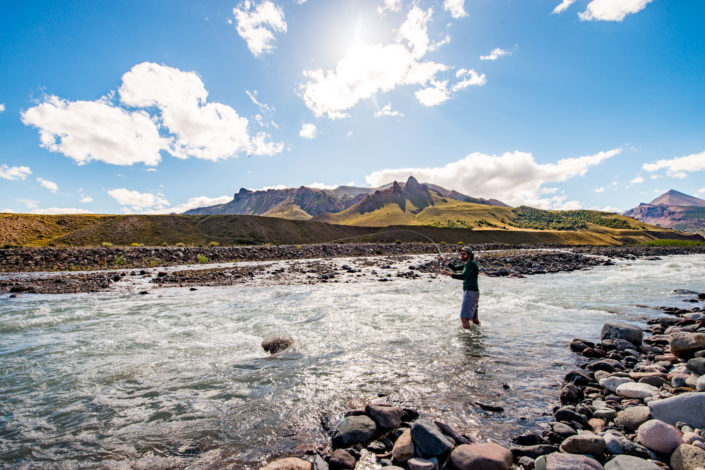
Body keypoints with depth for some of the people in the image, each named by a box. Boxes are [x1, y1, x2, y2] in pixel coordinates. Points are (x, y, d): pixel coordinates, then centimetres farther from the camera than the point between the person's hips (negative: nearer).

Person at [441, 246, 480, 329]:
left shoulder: (471, 264, -16)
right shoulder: (466, 264, 14)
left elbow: (463, 276, -29)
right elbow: (455, 268, 24)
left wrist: (448, 273, -33)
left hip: (471, 293, -10)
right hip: (468, 292, 10)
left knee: (464, 317, -16)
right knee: (474, 318, 22)